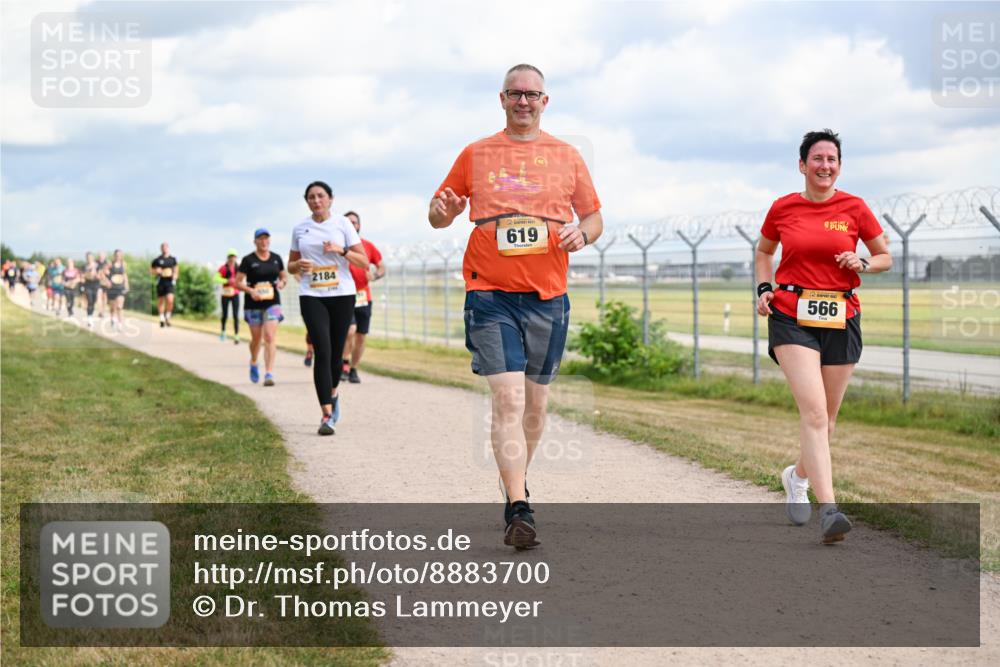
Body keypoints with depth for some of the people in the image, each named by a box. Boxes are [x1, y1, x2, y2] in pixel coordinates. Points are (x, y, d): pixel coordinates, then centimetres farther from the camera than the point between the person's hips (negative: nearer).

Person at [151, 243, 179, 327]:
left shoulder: (173, 259, 7)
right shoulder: (157, 260, -1)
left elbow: (176, 268, 21)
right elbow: (151, 270, 6)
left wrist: (175, 275, 2)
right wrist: (156, 271, -14)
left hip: (170, 282, 1)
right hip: (160, 282, -1)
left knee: (170, 300, -14)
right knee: (161, 301, 7)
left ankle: (167, 317, 6)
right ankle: (162, 319, 21)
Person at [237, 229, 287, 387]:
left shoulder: (276, 258, 7)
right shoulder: (248, 260, -3)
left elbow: (283, 276, 19)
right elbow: (238, 282, -3)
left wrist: (282, 282, -4)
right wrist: (250, 290, -19)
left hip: (272, 302, 1)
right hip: (253, 304, -1)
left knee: (270, 337, -13)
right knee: (256, 338, 11)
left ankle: (269, 374, -17)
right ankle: (253, 363, 42)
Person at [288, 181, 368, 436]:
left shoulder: (343, 224, 3)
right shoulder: (300, 228, 9)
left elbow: (364, 262, 1)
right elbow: (291, 264, 18)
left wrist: (341, 250, -16)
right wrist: (299, 265, -5)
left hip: (342, 295, 0)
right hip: (311, 297, 0)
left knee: (336, 352, 6)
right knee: (322, 352, -13)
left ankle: (332, 394, 36)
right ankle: (327, 415, -16)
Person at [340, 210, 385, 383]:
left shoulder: (368, 246, 8)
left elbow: (382, 268, 13)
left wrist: (375, 275, -8)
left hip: (364, 298, 3)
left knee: (361, 336, 5)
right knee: (350, 330, -22)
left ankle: (353, 370, 19)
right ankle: (345, 364, -4)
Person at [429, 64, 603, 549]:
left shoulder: (566, 157, 10)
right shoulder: (476, 155, 8)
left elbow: (594, 217, 15)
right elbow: (439, 213, 14)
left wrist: (582, 233, -8)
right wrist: (442, 211, -10)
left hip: (548, 296, 2)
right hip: (491, 295, -2)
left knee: (535, 403, 12)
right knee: (508, 401, -13)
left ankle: (514, 483, 35)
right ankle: (519, 512, -17)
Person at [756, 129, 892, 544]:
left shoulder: (854, 208, 2)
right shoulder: (782, 208, 3)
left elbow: (885, 258, 12)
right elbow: (764, 251, 21)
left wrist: (862, 264, -9)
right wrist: (763, 288, 4)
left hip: (841, 318, 2)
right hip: (791, 316, -2)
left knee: (826, 417, 10)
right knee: (813, 411, -18)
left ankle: (798, 476, 40)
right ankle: (828, 510, -25)